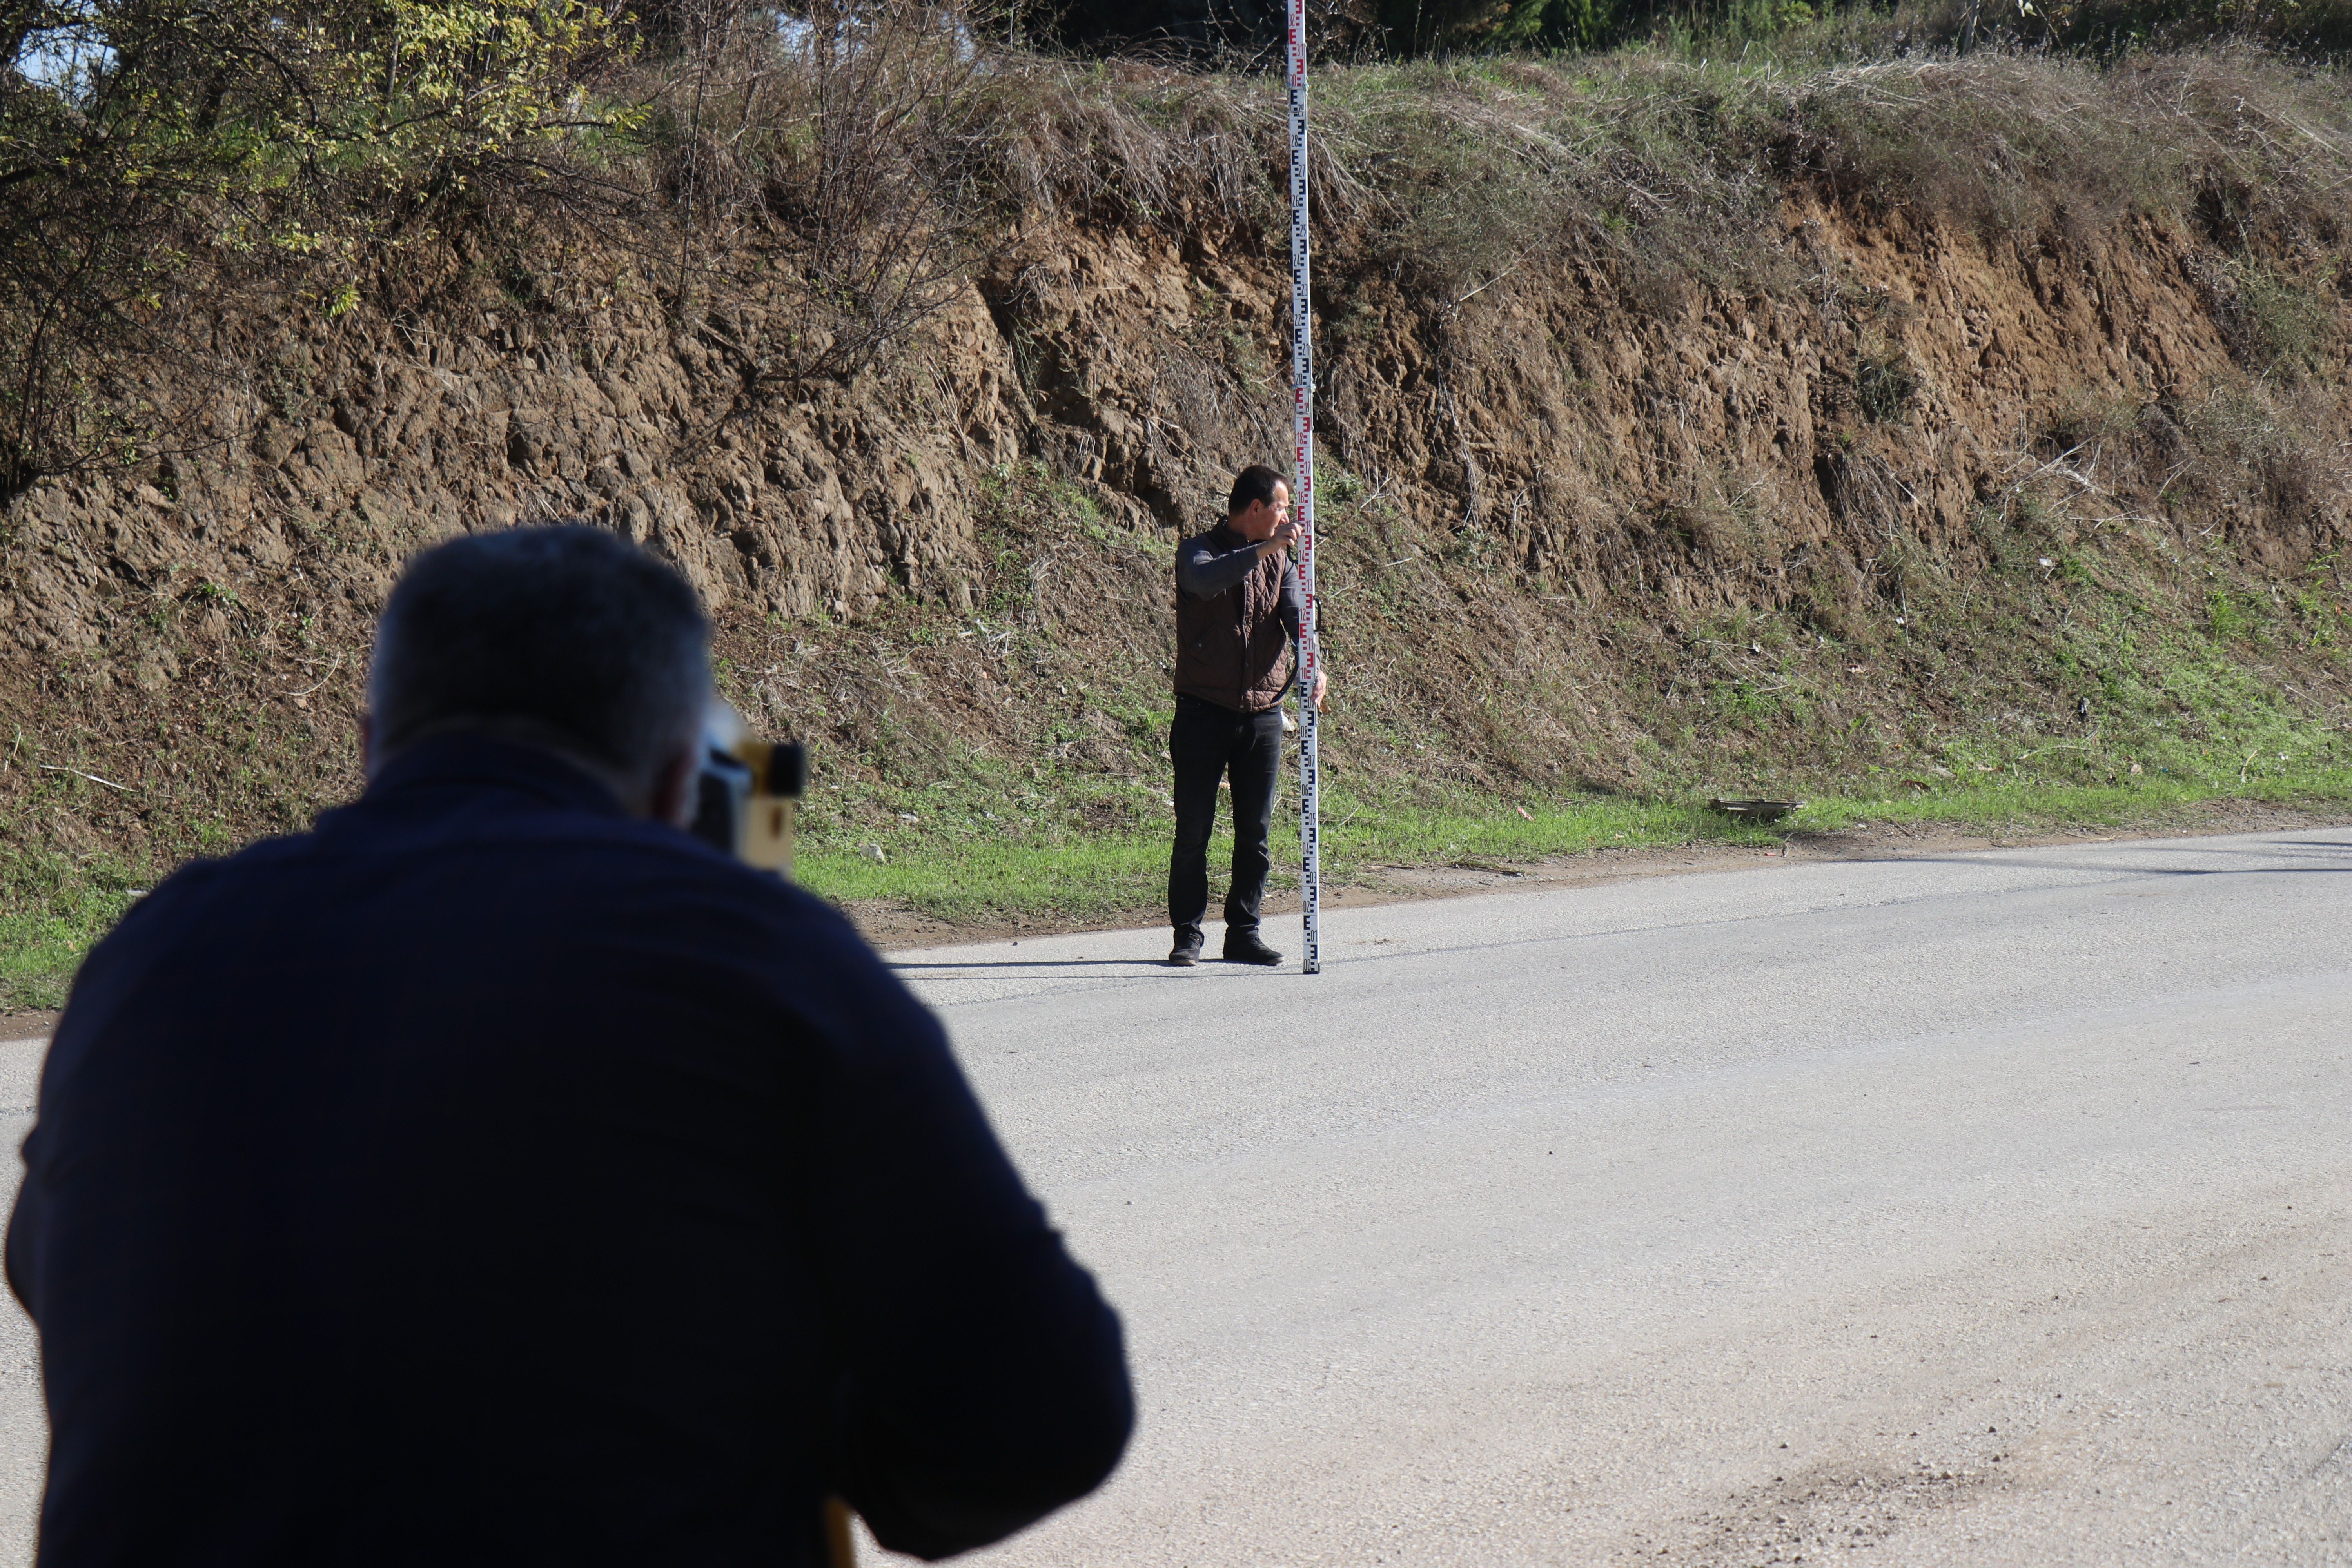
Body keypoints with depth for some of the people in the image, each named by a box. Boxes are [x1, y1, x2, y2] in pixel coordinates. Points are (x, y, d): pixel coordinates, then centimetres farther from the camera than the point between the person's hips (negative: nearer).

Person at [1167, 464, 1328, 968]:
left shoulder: (1278, 560, 13)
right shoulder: (1198, 551, -2)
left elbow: (1296, 613, -3)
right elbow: (1206, 580, -26)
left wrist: (1312, 665, -20)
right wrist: (1262, 549, -33)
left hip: (1263, 713, 4)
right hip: (1204, 711, -4)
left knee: (1255, 832, 5)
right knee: (1193, 831, -3)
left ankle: (1244, 933, 13)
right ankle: (1188, 935, 3)